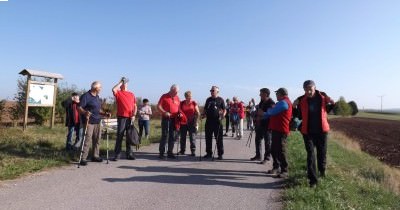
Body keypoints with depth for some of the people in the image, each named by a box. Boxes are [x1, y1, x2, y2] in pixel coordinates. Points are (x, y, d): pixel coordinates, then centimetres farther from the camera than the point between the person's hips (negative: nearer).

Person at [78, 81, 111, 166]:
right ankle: (83, 159, -5)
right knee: (87, 140, -10)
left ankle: (95, 156, 25)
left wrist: (105, 114, 10)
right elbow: (79, 108, -15)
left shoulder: (97, 97, 17)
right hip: (89, 122, -8)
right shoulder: (86, 96, -8)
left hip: (97, 122, 8)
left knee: (97, 139, 13)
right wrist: (85, 112, -33)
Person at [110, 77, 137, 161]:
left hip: (130, 117, 3)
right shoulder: (118, 93, 5)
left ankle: (129, 154, 17)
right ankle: (117, 155, 3)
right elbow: (113, 89, -19)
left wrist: (134, 115, -1)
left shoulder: (131, 94, 15)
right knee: (119, 136, -2)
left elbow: (135, 106, 13)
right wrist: (120, 82, -5)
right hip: (121, 117, -3)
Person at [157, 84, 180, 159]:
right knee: (164, 135, -4)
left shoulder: (177, 98, 12)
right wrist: (164, 112, -20)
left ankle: (170, 152, 14)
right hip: (166, 118, -5)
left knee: (172, 136, 6)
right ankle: (161, 153, 2)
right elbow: (158, 106, -5)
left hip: (174, 119, 5)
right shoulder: (164, 96, -2)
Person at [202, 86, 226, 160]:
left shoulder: (220, 100, 2)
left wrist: (223, 115, -16)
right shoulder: (208, 99, 15)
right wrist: (203, 114, 4)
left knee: (219, 138, 0)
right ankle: (209, 153, 22)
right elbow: (205, 109, 21)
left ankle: (220, 154, 9)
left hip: (217, 121, -5)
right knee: (208, 138, 10)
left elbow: (224, 109, 1)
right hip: (209, 121, 5)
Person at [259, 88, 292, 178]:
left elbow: (272, 112, -17)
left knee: (280, 151, -6)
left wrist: (265, 112, 4)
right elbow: (273, 113, 25)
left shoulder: (283, 102, -15)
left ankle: (284, 171, 1)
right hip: (277, 129, 11)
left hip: (281, 130, -11)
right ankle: (276, 167, 24)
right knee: (274, 149, 14)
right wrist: (264, 114, 17)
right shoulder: (283, 102, 21)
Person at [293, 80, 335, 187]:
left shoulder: (323, 97, -5)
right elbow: (299, 116, 0)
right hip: (308, 131, -2)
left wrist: (332, 104, -8)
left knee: (322, 152, 18)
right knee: (310, 155, -2)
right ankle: (313, 179, 5)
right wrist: (294, 107, -17)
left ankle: (322, 170, 46)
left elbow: (327, 109, 12)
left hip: (322, 130, 2)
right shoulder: (301, 100, -8)